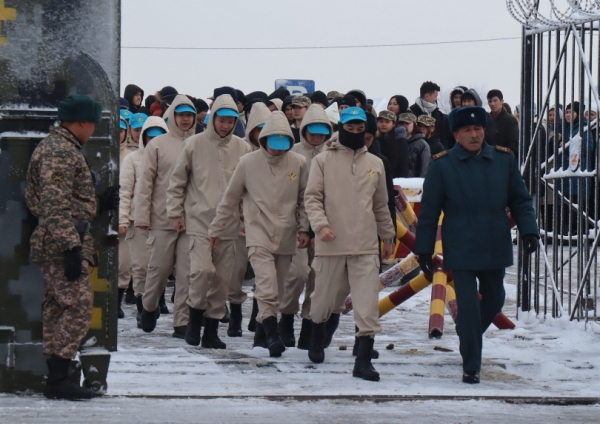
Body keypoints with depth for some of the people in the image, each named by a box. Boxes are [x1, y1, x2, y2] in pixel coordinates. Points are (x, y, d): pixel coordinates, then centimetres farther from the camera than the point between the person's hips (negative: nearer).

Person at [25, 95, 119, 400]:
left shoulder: (63, 149, 20)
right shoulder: (60, 152, -14)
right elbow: (55, 205, -22)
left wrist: (100, 203, 21)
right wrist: (71, 247, -25)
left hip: (57, 247, 11)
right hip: (62, 246, -11)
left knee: (57, 311, 10)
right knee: (78, 309, -11)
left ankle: (56, 379, 13)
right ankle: (57, 379, -12)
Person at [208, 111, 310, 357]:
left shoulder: (299, 164, 0)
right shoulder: (248, 163, -2)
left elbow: (304, 200, 11)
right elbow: (230, 199, 8)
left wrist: (303, 228, 2)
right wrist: (217, 230, 11)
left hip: (286, 237, 3)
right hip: (258, 235, -2)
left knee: (276, 290, 9)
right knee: (267, 286, -20)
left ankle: (262, 326, 28)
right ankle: (272, 333, -22)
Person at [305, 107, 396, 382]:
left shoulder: (375, 164, 11)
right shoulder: (323, 160, 1)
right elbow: (312, 197, -3)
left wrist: (388, 236, 22)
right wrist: (321, 224, -19)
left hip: (366, 246, 2)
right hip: (331, 244, -2)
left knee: (367, 305, -8)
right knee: (325, 300, 12)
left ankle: (363, 361, -7)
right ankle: (316, 340, 39)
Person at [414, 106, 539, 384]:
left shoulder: (504, 160, 2)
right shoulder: (442, 165, -6)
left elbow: (520, 200, 8)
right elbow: (428, 212, -2)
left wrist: (529, 230, -6)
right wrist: (423, 250, -3)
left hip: (496, 248, 4)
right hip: (461, 251, -4)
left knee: (494, 300, 17)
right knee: (469, 307, -6)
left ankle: (469, 333, 46)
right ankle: (471, 367, 4)